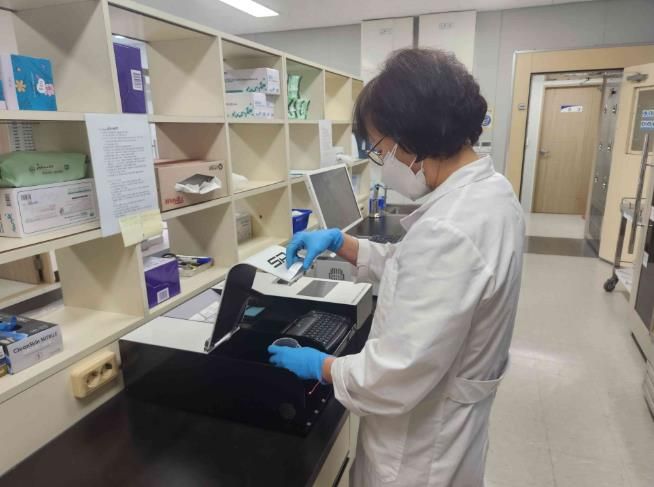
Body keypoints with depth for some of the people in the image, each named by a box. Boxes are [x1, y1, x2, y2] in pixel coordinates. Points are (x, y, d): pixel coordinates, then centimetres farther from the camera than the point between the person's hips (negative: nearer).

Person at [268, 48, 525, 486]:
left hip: (423, 438, -8)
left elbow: (397, 378, -32)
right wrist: (338, 242, 2)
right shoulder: (489, 190, -3)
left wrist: (319, 365, -15)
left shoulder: (449, 231, -36)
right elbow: (417, 268, 9)